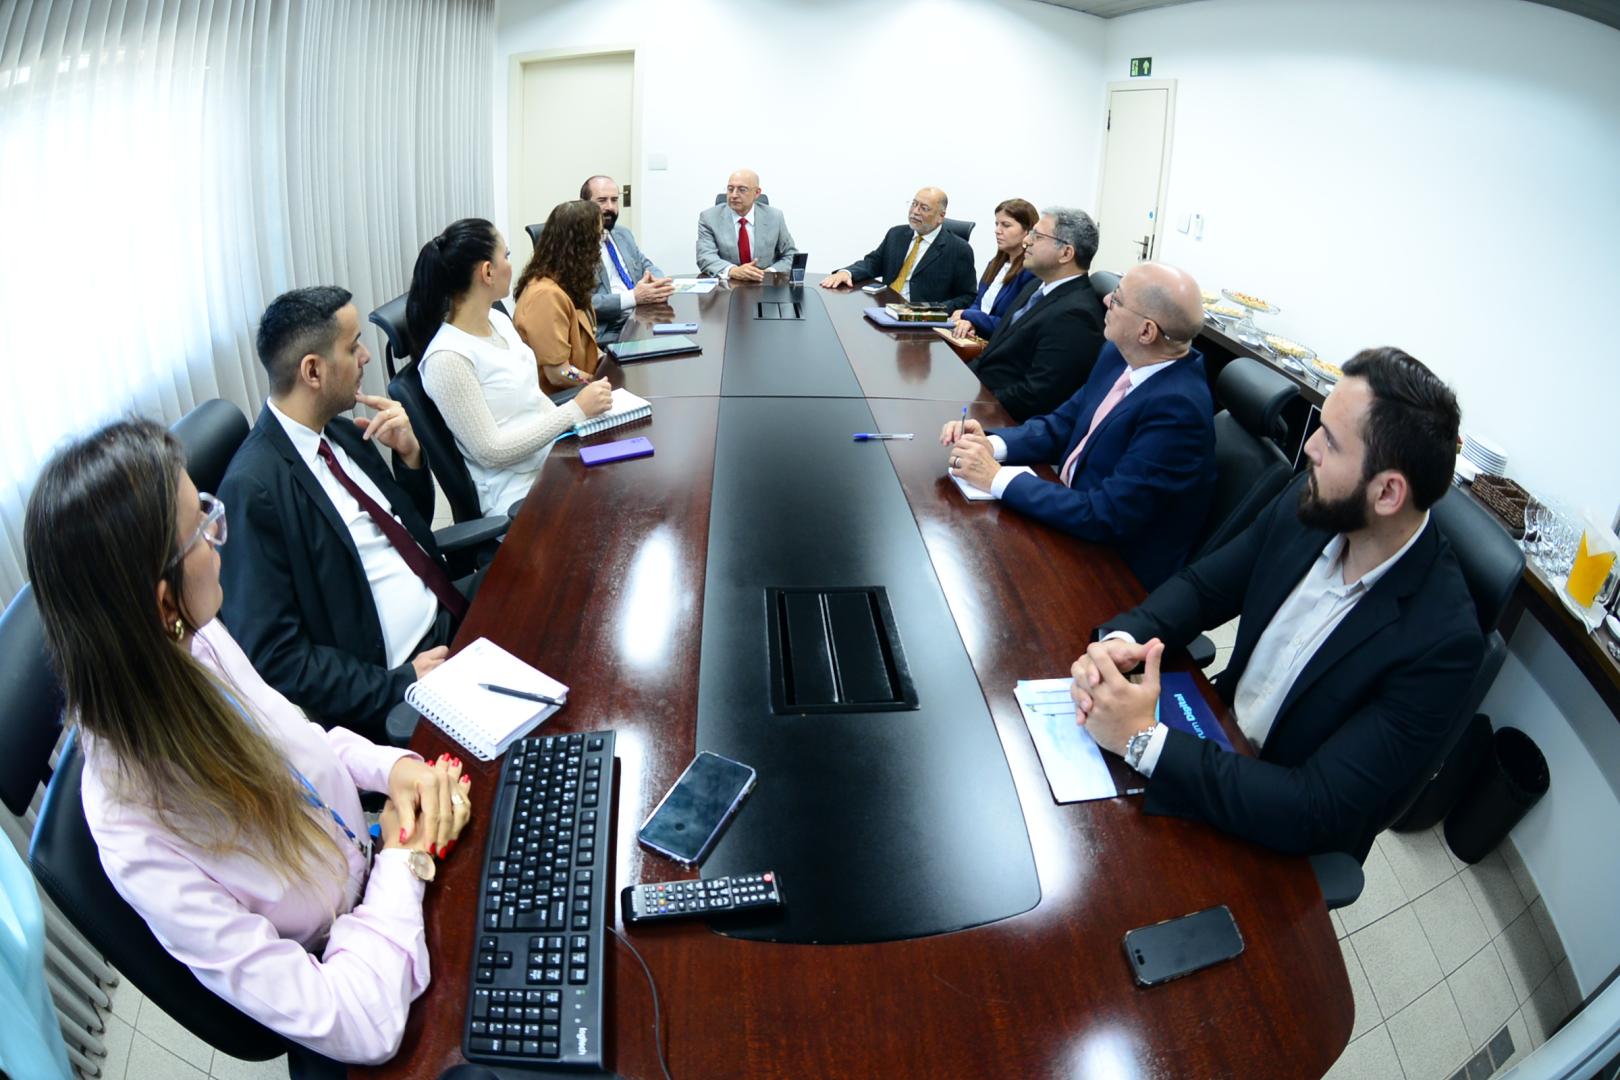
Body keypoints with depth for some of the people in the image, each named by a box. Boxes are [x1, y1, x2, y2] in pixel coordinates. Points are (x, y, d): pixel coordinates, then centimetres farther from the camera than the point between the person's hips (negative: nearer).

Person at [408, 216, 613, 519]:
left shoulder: (498, 319, 6)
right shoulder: (448, 358, -19)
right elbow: (490, 451, -19)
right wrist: (576, 411, -19)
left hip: (556, 454, 8)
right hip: (518, 493, -8)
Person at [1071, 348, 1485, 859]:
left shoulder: (1440, 639, -30)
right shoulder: (1308, 506, -12)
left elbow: (1318, 815, -30)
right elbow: (1201, 585, 1)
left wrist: (1143, 740, -33)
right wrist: (1121, 638, -21)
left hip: (1282, 837, -5)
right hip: (1216, 732, 5)